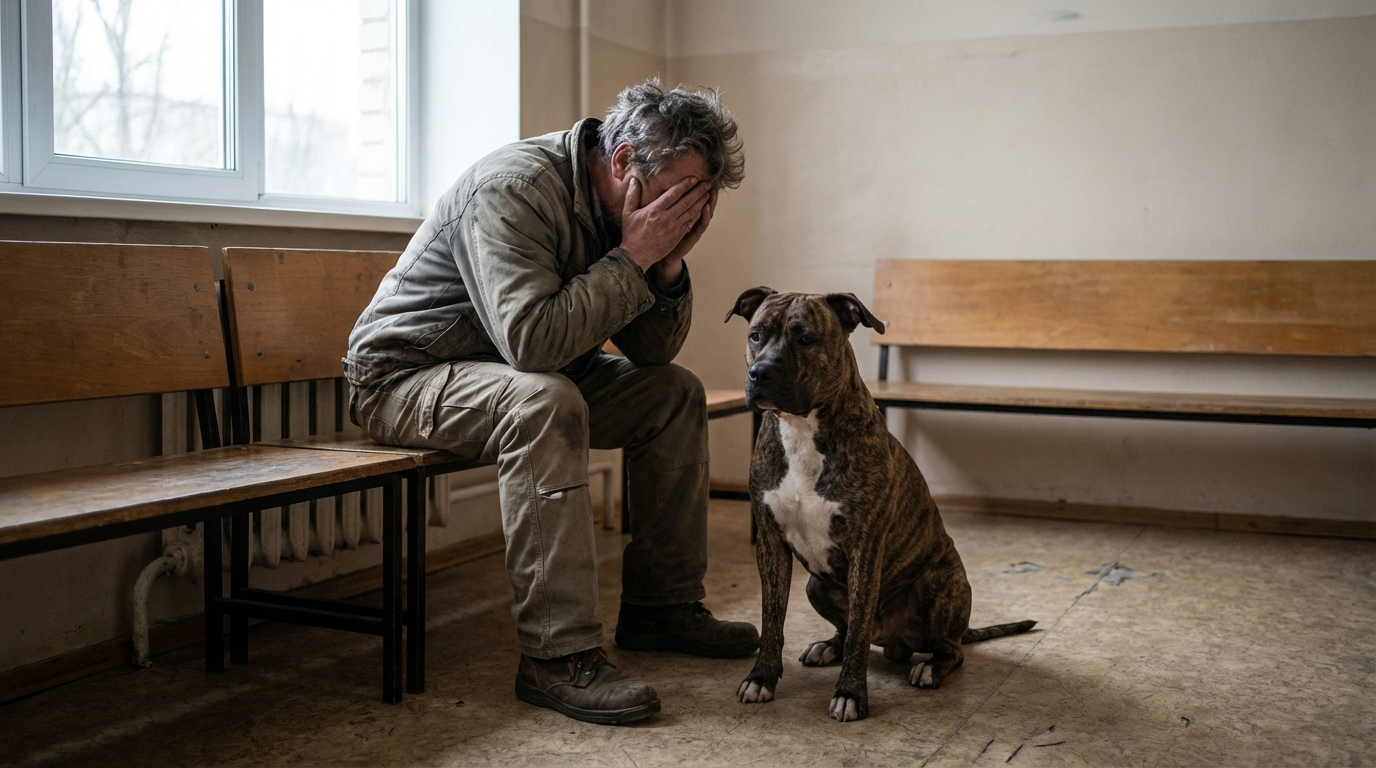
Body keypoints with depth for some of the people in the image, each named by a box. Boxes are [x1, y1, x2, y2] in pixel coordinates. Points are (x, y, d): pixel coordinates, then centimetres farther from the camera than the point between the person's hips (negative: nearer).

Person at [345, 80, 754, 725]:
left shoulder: (621, 209, -1)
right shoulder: (512, 188, -27)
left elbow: (652, 351, 0)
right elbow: (531, 340, -38)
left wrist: (668, 262, -17)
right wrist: (632, 258, -31)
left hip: (529, 375, 9)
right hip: (403, 376, -8)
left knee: (675, 393, 1)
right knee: (546, 400, -37)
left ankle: (661, 605, 9)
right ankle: (557, 655, -31)